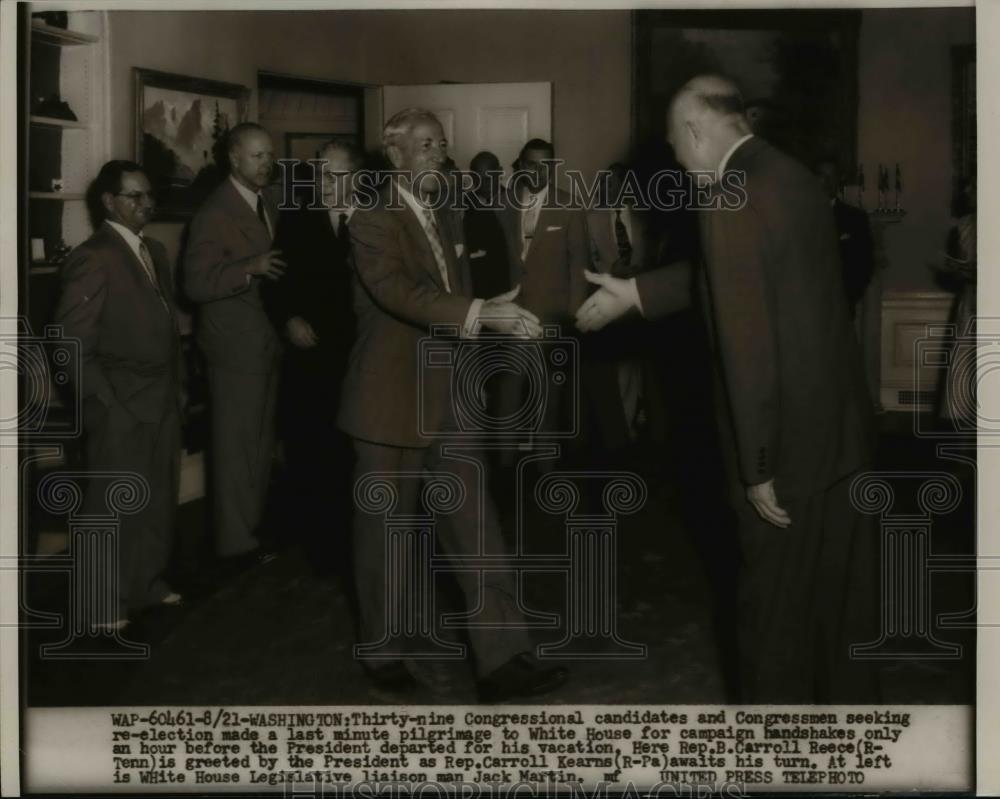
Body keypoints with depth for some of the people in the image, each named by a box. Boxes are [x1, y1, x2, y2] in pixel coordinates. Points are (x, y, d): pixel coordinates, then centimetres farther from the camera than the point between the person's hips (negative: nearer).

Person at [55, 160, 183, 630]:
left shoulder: (153, 250, 13)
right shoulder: (93, 258, -14)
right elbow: (72, 344, -16)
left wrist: (173, 386, 12)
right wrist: (106, 400, -15)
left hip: (162, 399, 8)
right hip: (121, 407, -8)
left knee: (158, 499, 16)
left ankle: (148, 583, 32)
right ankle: (107, 604, 15)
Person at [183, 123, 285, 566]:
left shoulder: (267, 202, 10)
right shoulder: (214, 213, -15)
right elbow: (197, 284, -20)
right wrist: (250, 269, -30)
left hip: (267, 340, 8)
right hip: (235, 345, -8)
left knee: (261, 441, 16)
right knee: (236, 444, 0)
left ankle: (256, 523, 29)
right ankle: (237, 539, 10)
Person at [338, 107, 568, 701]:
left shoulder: (441, 221, 14)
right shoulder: (374, 222, -12)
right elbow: (401, 291, -29)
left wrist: (499, 311, 4)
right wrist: (482, 312, -39)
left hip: (445, 403, 7)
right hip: (391, 404, -6)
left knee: (475, 530, 1)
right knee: (384, 532, 8)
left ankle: (503, 660, 3)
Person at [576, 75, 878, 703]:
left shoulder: (731, 202, -20)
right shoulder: (793, 177, 8)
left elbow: (747, 347, -22)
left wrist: (757, 467, -17)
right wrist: (635, 293, 22)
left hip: (791, 441, -8)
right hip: (843, 423, 8)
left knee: (776, 606, 10)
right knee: (841, 596, 21)